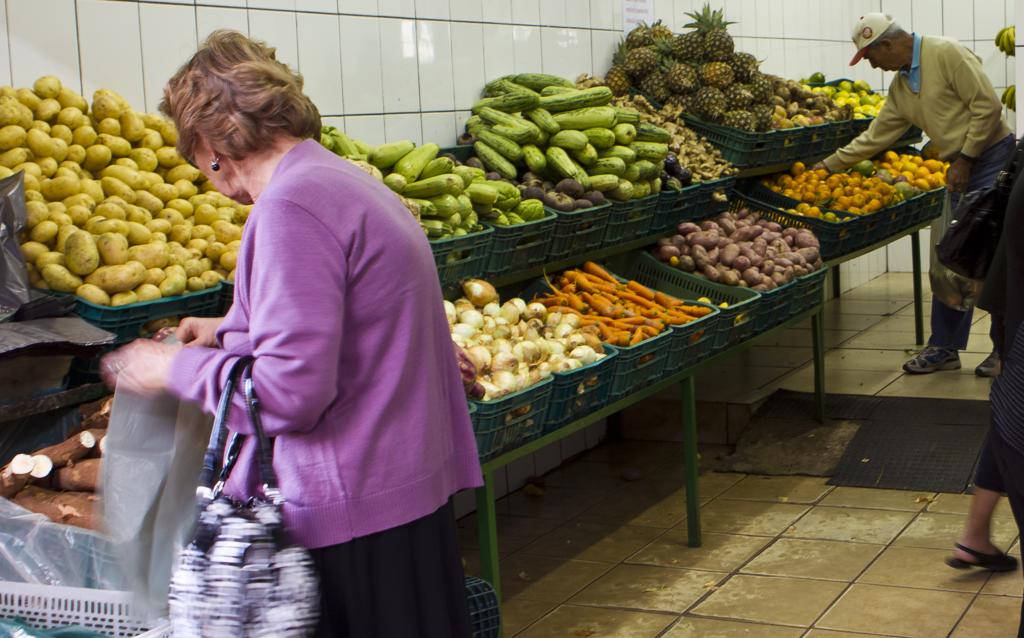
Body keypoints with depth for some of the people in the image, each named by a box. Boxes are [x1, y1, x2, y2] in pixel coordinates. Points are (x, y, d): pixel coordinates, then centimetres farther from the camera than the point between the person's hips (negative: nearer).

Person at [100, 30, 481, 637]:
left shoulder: (292, 205, -19)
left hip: (351, 511, -10)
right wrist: (232, 333, 27)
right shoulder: (348, 179, 12)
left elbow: (289, 394, -22)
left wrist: (175, 369, -7)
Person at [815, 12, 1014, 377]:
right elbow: (875, 137, 19)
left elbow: (987, 106, -17)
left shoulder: (946, 54, -13)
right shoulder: (900, 87, 12)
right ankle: (944, 349, 16)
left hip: (992, 159, -8)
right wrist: (829, 165, 19)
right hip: (962, 170, 8)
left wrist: (965, 159, -14)